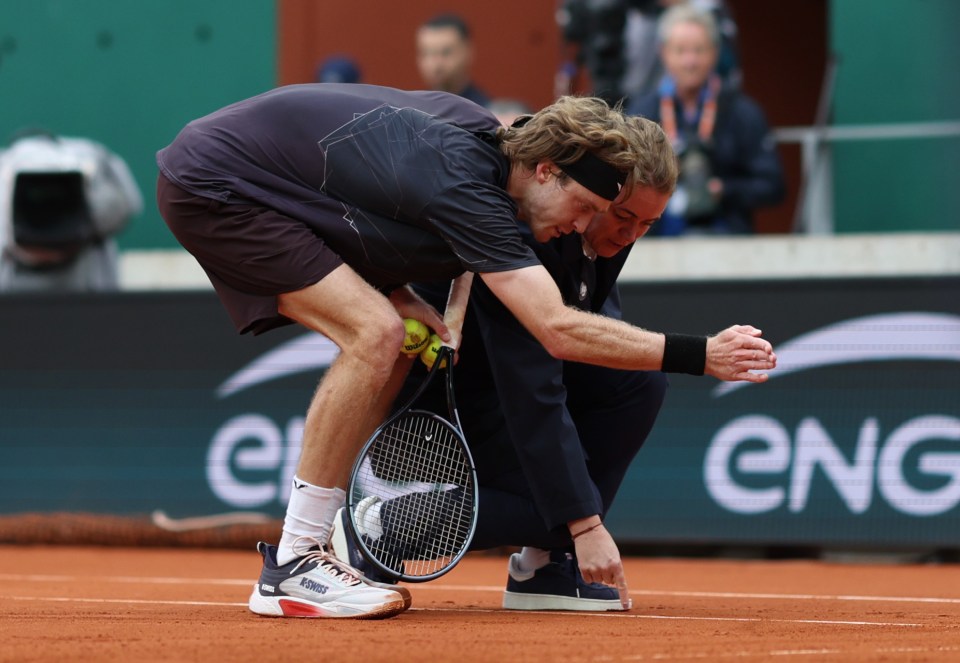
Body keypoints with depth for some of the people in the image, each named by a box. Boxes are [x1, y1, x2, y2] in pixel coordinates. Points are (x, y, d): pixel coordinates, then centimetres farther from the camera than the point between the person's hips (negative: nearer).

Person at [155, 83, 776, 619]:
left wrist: (412, 308, 0)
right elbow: (559, 329, -32)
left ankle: (303, 548, 9)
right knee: (375, 334, -21)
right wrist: (699, 355, -31)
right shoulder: (464, 185, -27)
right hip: (209, 185, -10)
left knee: (395, 340, 7)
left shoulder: (483, 135, 1)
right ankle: (292, 570, -16)